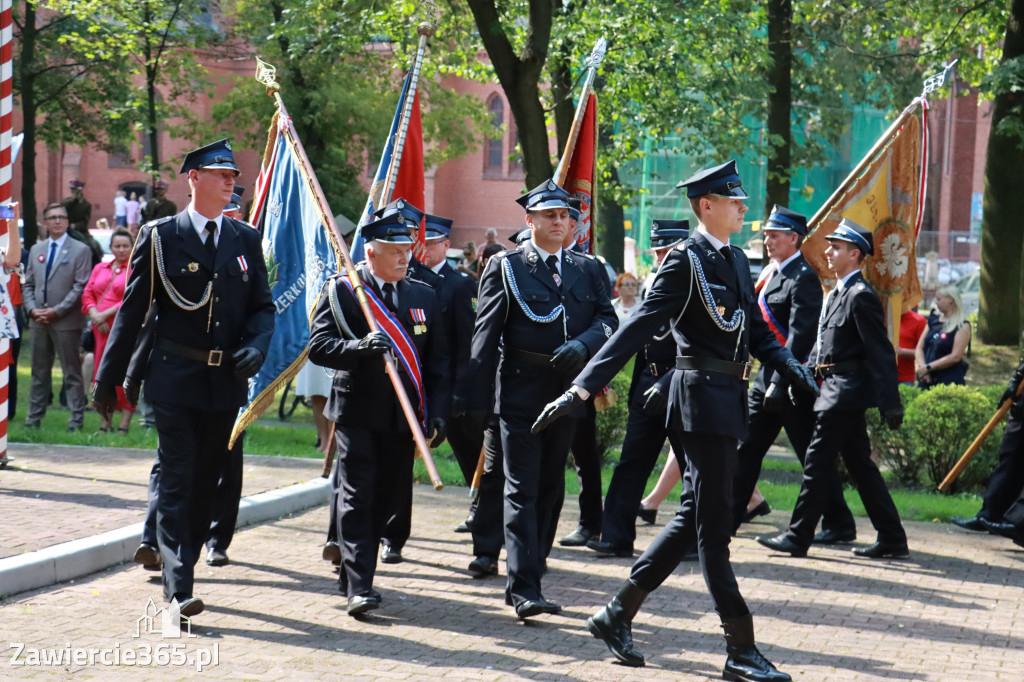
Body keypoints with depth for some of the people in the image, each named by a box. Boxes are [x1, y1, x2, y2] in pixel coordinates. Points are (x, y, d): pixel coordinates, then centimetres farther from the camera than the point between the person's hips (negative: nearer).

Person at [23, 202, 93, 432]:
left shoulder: (80, 250, -2)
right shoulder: (36, 250, 14)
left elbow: (81, 287, -9)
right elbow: (28, 284, 15)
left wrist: (57, 311, -14)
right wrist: (33, 309, -3)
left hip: (66, 321, -5)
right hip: (39, 321, 5)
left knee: (72, 373, -1)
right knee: (39, 372, 11)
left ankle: (76, 419, 2)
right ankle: (34, 418, 17)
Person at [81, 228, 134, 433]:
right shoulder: (100, 269, 18)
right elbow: (87, 294, 13)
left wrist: (105, 314, -12)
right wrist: (95, 315, -5)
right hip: (102, 330, 5)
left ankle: (125, 424, -3)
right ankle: (104, 422, 11)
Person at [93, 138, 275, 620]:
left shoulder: (246, 240, 11)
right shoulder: (160, 236, 0)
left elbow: (263, 307, 14)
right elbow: (133, 310, 2)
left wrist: (256, 347, -8)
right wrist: (110, 377, 2)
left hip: (226, 382, 4)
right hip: (174, 380, -4)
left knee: (206, 482, 10)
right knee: (176, 481, -9)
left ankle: (182, 568, 24)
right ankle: (178, 588, -13)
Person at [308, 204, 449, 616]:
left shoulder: (424, 296, 11)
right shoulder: (341, 291, -2)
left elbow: (438, 360, 11)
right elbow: (318, 346, -10)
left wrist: (437, 412, 2)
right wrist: (361, 346, -27)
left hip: (403, 417, 4)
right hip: (356, 412, -4)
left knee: (388, 497, 10)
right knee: (356, 498, -8)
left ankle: (353, 573, 28)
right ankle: (358, 587, -9)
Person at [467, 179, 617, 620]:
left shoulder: (588, 269, 13)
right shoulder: (506, 266, 1)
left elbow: (608, 319, 5)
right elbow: (485, 334, -4)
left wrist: (582, 344, -18)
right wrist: (478, 398, -10)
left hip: (568, 390, 5)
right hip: (521, 390, -4)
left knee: (551, 488, 12)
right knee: (522, 491, -7)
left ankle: (530, 569, 24)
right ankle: (524, 588, -9)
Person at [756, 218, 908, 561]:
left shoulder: (860, 295, -13)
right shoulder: (837, 293, 17)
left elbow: (881, 352, -17)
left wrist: (890, 404, -20)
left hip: (845, 392, -10)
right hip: (835, 389, 10)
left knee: (818, 462, -5)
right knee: (860, 466, 11)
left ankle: (798, 538, 0)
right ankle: (892, 539, 15)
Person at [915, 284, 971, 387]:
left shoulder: (963, 326, -3)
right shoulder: (933, 321, 16)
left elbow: (955, 357, -12)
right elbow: (919, 348, 13)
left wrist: (928, 367, -11)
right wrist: (922, 366, -7)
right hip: (926, 380, 6)